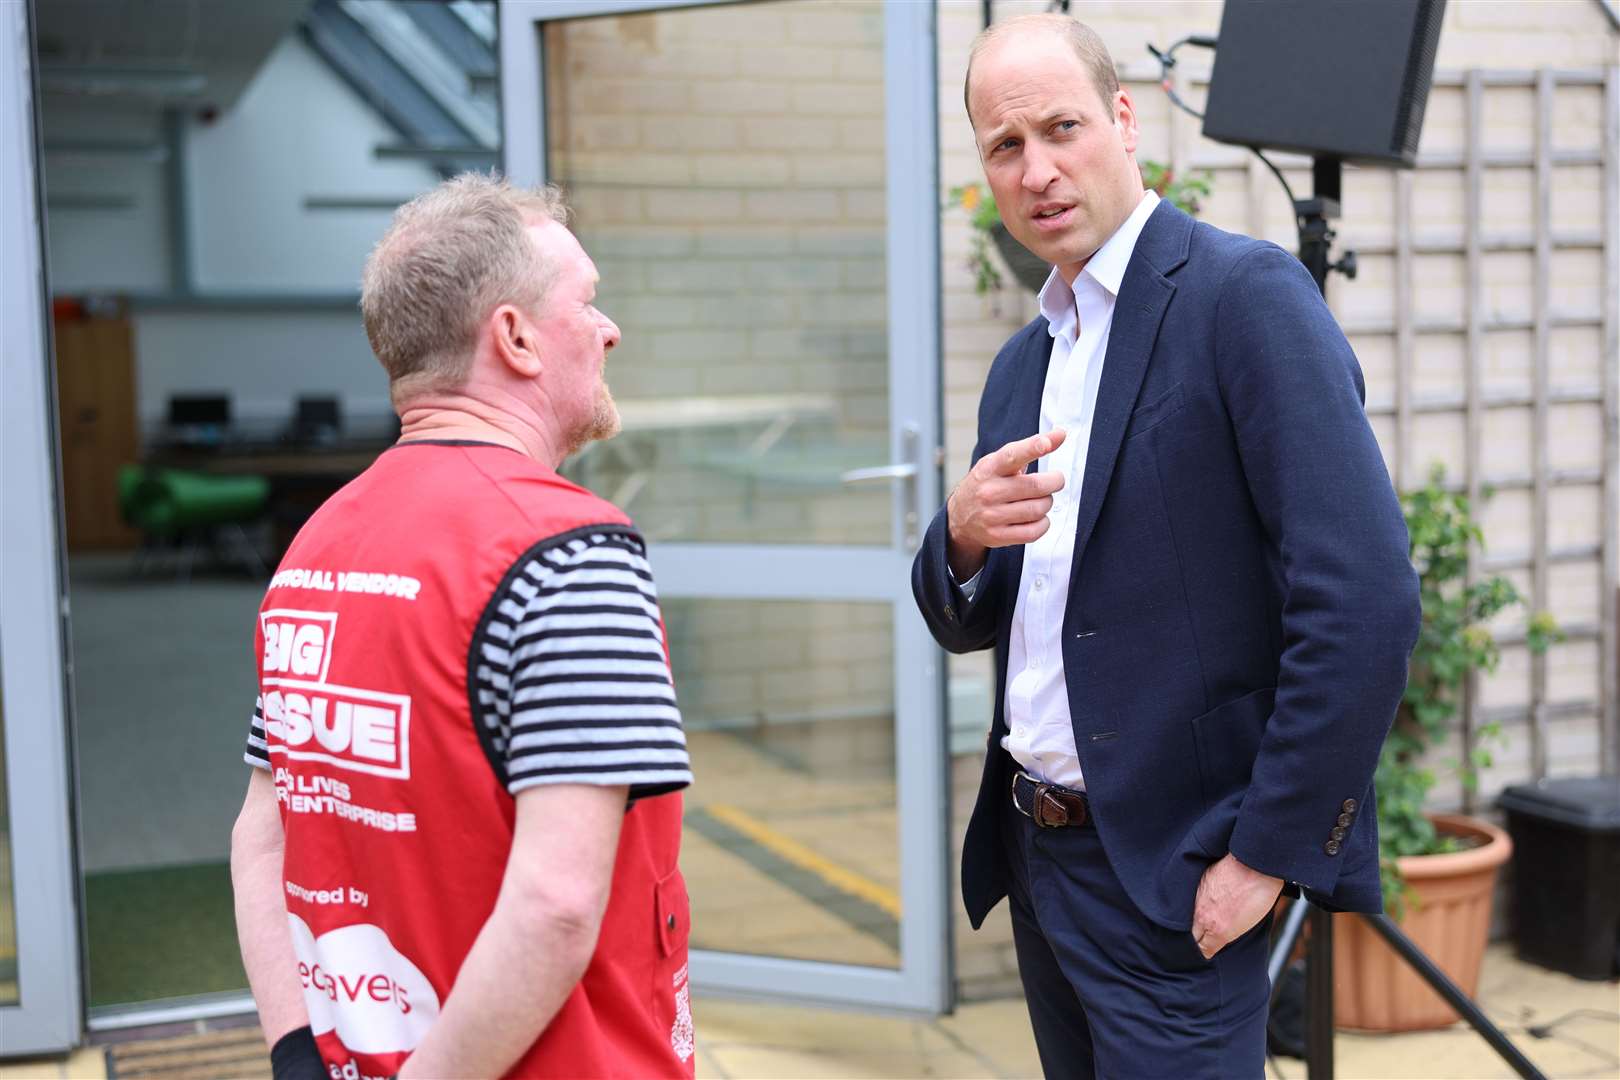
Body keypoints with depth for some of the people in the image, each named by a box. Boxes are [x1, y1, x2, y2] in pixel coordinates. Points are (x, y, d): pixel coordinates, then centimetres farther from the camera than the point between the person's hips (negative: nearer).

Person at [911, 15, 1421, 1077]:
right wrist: (963, 538, -9)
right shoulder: (1021, 365, 11)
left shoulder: (1245, 293, -13)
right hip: (1037, 858, 8)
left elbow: (1367, 601, -20)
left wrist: (1269, 853, -18)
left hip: (1172, 875, -7)